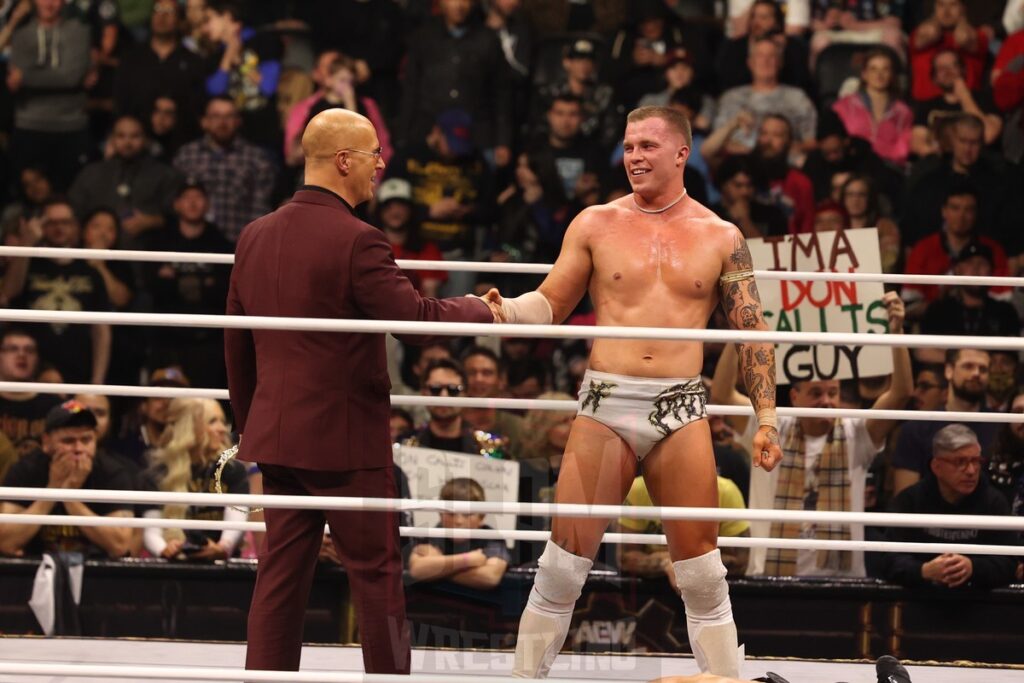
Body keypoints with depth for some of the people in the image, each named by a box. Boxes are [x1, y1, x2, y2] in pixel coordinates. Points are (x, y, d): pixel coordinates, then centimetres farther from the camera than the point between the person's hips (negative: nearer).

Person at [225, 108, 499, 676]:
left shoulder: (255, 236, 8)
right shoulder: (355, 241, -16)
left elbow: (236, 346, 14)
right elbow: (417, 317, -19)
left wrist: (248, 426, 23)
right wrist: (480, 310, -1)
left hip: (277, 436, 7)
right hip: (346, 438, -7)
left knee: (281, 573, 9)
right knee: (377, 574, 3)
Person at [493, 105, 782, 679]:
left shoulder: (720, 238, 6)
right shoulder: (596, 225, 7)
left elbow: (754, 331, 8)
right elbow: (551, 304, 10)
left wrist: (766, 418, 1)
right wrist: (504, 311, -11)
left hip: (681, 409, 0)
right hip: (605, 405, 0)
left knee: (703, 574, 2)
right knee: (563, 563, -2)